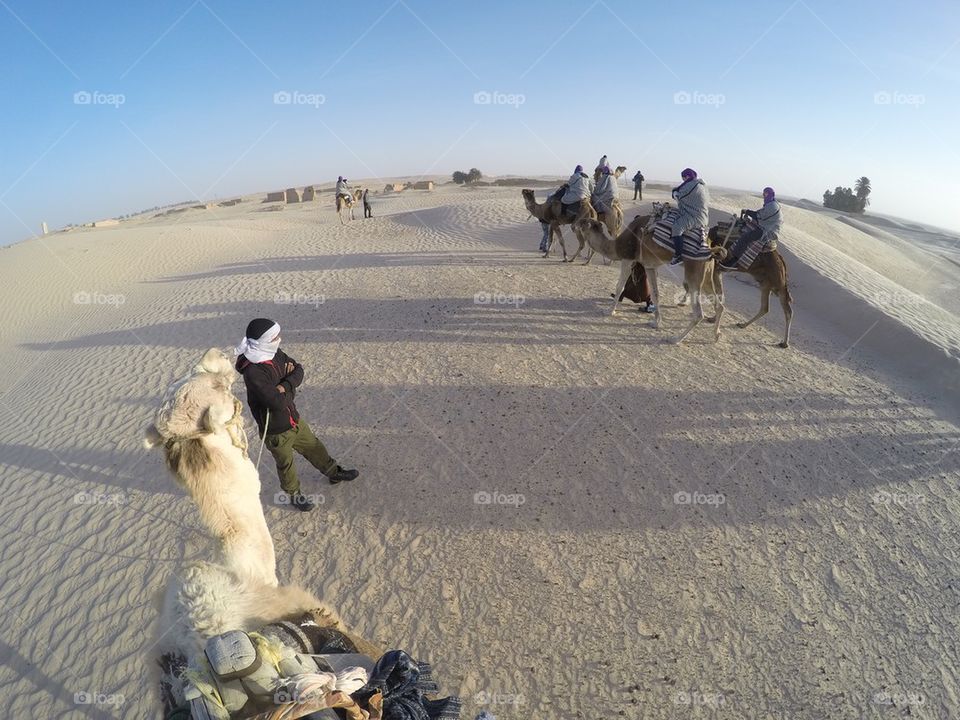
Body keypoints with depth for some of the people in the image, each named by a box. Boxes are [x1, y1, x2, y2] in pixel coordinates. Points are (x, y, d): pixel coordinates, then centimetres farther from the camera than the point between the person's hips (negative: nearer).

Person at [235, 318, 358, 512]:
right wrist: (290, 389, -15)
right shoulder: (252, 372, -34)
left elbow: (299, 370, -4)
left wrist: (285, 385, -24)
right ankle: (293, 494, 43)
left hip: (293, 418, 7)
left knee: (313, 446, 25)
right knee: (286, 463, 18)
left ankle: (334, 472, 48)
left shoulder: (275, 353, -9)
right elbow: (278, 403, -36)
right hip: (276, 430, -7)